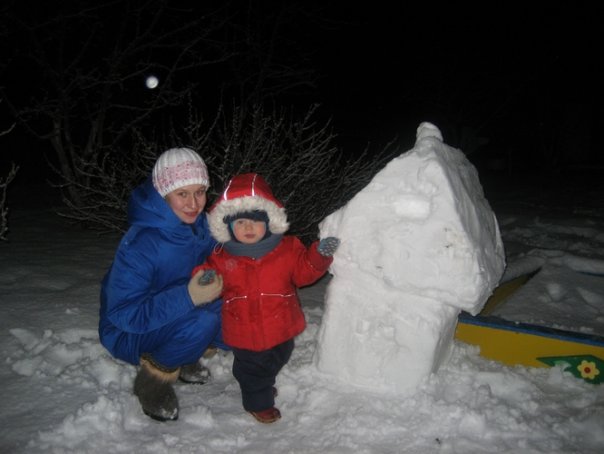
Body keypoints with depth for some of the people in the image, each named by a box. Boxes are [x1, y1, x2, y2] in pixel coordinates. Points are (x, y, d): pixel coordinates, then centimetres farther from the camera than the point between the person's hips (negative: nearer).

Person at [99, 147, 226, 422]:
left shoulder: (199, 224, -9)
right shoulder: (140, 244, -31)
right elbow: (123, 314, -31)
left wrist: (220, 281, -18)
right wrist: (188, 296, -41)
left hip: (174, 317, 7)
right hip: (128, 334, -7)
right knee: (201, 321, -34)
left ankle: (181, 359, 11)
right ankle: (152, 380, -7)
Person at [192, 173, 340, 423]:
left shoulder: (287, 248, -10)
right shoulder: (222, 257, -11)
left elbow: (304, 271, -8)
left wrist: (320, 255, -24)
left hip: (281, 328, 3)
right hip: (245, 334, -3)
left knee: (277, 360, 29)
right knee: (253, 369, 17)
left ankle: (264, 385, 60)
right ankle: (258, 402, 45)